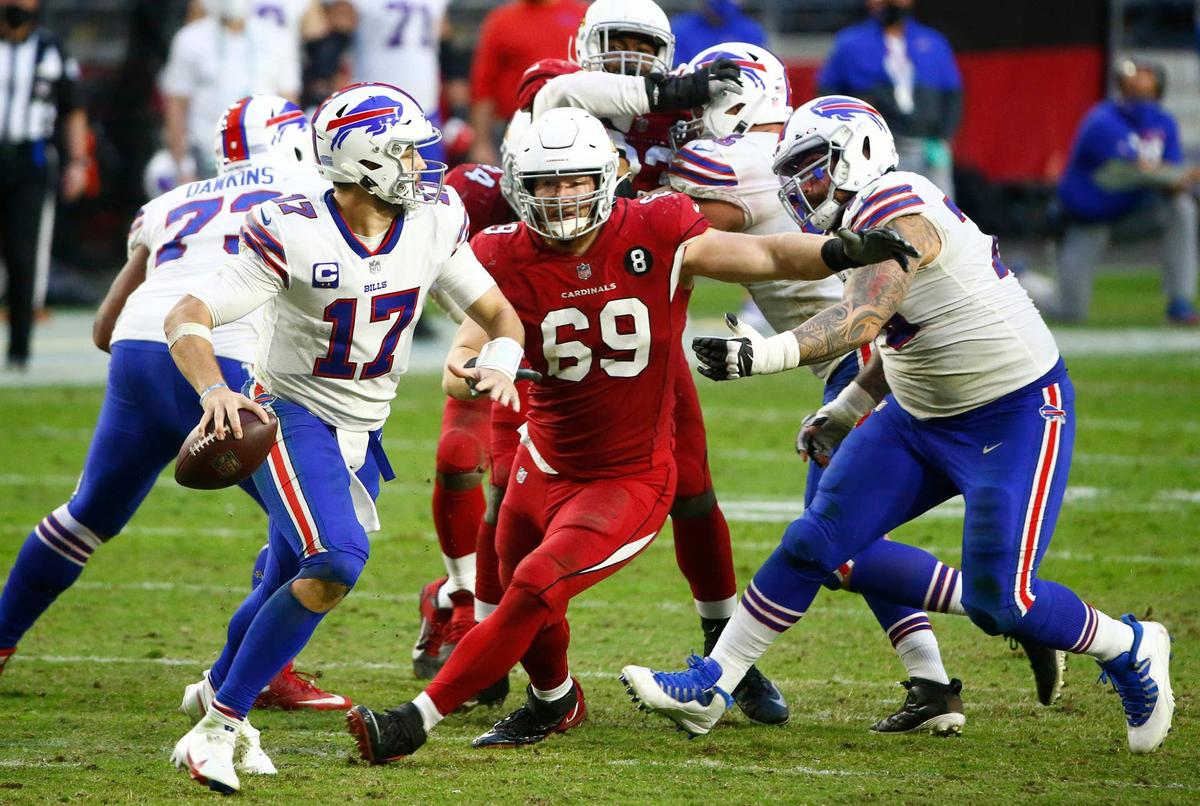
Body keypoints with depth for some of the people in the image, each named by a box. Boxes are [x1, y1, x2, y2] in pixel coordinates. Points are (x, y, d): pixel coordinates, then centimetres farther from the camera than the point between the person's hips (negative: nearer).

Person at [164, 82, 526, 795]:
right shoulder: (294, 235, -22)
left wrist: (502, 362, -19)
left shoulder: (433, 223, -7)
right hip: (290, 414, -6)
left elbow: (499, 313, 4)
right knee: (337, 563, -25)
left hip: (363, 432, 6)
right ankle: (218, 730, -15)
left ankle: (218, 689, 45)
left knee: (294, 584, 14)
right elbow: (187, 319, -22)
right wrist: (214, 389, -42)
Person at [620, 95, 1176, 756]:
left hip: (1016, 421, -9)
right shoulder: (874, 215, 7)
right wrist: (846, 410, 20)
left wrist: (765, 354, -48)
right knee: (815, 543, 1)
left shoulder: (892, 209, -22)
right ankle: (709, 689, 6)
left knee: (998, 603, -10)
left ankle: (1131, 650, 17)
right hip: (924, 418, 9)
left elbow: (863, 318, -36)